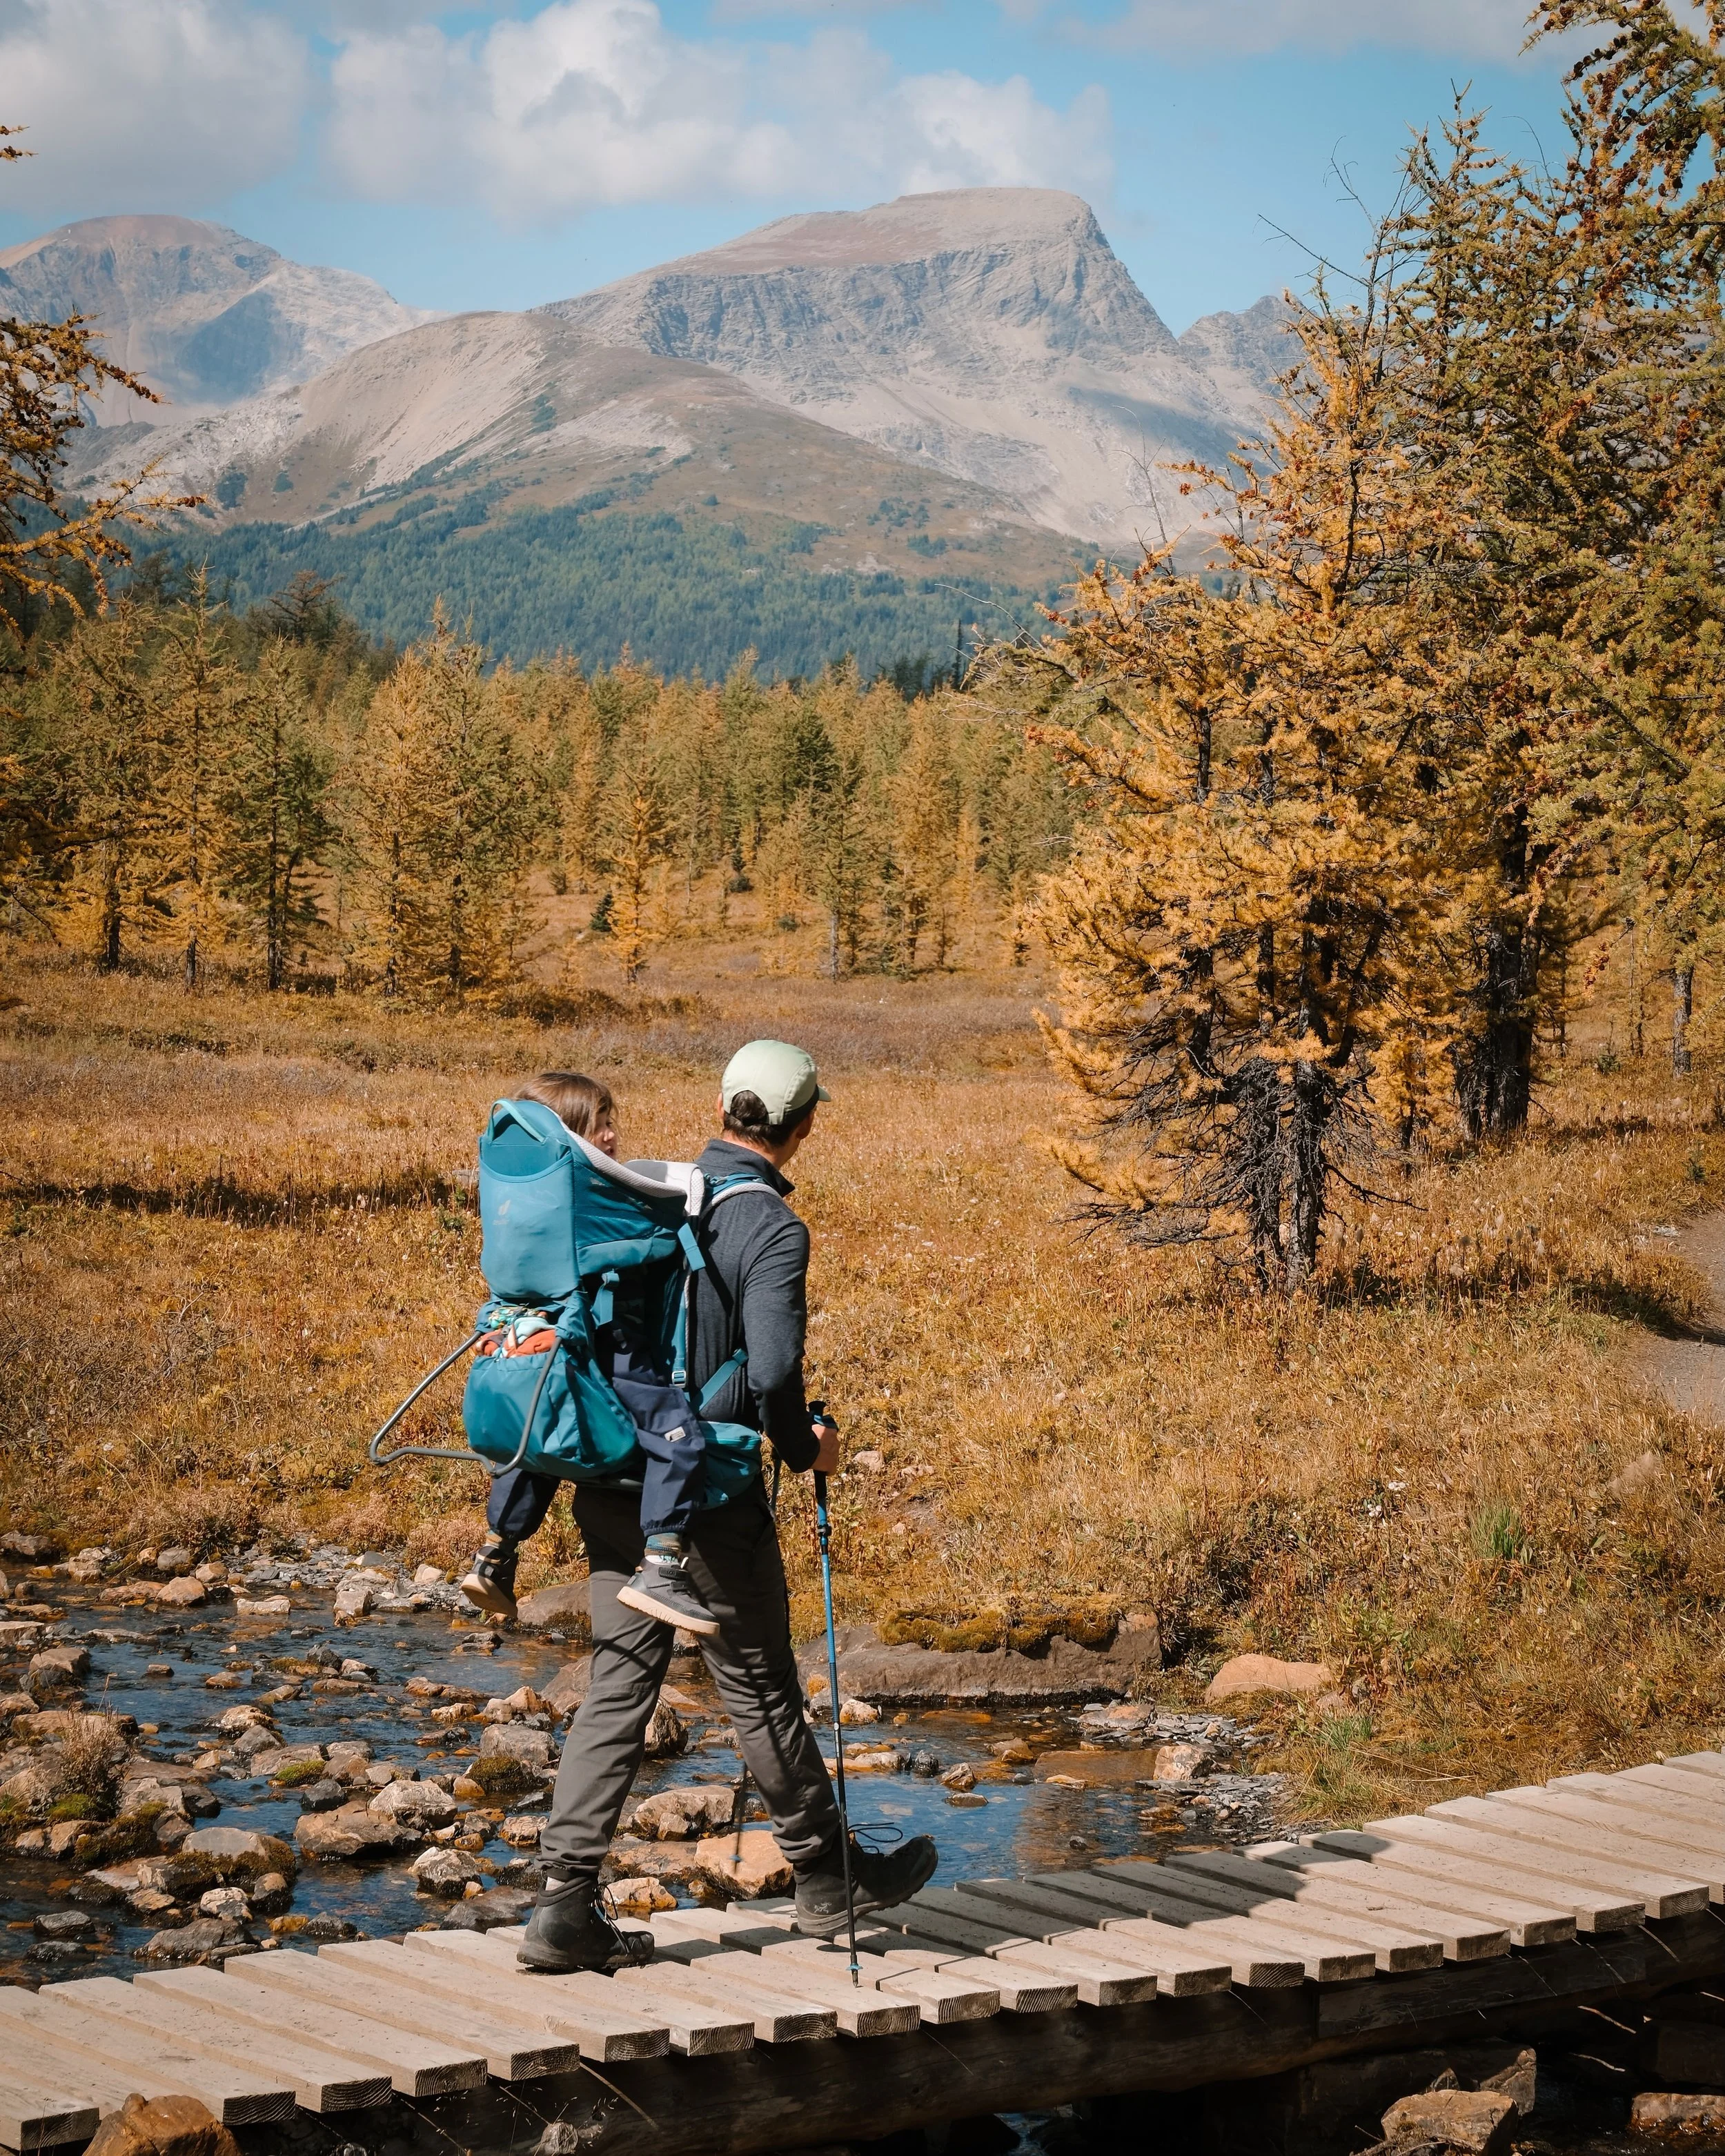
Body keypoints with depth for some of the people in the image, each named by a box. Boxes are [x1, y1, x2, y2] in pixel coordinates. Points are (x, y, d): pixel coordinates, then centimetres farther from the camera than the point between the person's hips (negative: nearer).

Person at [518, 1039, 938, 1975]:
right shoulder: (771, 1228, -15)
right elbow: (773, 1370, -24)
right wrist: (805, 1448, -8)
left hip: (611, 1482, 6)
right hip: (706, 1497, -6)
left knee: (618, 1686, 9)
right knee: (760, 1687, 9)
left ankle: (566, 1905, 5)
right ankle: (827, 1875, 26)